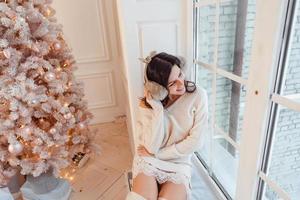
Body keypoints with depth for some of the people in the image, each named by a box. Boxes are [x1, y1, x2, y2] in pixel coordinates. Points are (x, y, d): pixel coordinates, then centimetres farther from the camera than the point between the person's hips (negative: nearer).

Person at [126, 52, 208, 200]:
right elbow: (152, 147, -17)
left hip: (179, 164, 0)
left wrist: (158, 154, -10)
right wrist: (157, 107, -24)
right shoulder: (147, 104, -9)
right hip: (148, 162, 0)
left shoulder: (198, 95, -11)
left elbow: (195, 141, -11)